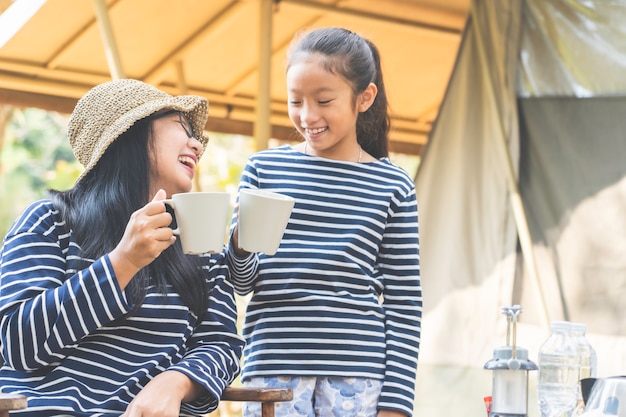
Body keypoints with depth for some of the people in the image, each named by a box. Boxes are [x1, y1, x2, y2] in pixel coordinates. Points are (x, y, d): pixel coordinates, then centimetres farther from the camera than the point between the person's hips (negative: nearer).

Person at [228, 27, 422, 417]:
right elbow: (240, 284, 8)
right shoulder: (264, 168, 6)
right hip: (274, 367, 1)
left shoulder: (393, 187, 4)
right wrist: (242, 243, -13)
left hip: (357, 374, -1)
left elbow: (403, 306, 4)